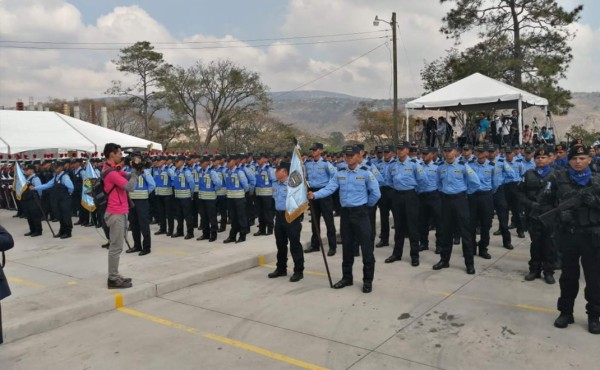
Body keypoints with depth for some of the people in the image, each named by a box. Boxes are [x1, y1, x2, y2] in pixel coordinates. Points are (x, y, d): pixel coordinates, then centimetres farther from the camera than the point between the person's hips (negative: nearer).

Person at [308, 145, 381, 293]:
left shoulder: (366, 173, -7)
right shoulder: (340, 174, 5)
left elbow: (376, 194, -5)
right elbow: (329, 189, -7)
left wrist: (365, 205, 7)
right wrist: (314, 195, -21)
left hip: (360, 213, -4)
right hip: (345, 213, 4)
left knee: (366, 247, 0)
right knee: (347, 247, 13)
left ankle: (367, 280, 13)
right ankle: (346, 277, 27)